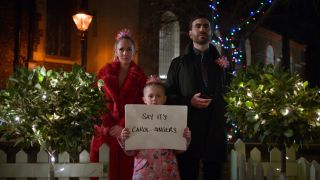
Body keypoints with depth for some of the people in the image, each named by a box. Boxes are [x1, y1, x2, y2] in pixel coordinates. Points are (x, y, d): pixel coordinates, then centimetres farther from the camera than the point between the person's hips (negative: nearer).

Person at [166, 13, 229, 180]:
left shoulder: (222, 62, 16)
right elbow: (168, 95, 6)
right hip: (187, 131, -1)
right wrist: (189, 101, -9)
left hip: (216, 132, 1)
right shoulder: (178, 63, 12)